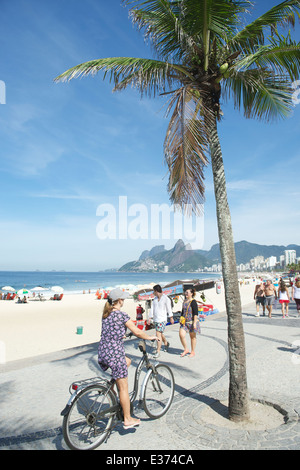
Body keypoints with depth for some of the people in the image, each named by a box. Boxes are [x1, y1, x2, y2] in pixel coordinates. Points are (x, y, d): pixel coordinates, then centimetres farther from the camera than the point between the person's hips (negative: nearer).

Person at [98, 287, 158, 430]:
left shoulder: (105, 314, 9)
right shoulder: (121, 315, -14)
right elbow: (137, 332, -11)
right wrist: (150, 337, 5)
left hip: (102, 352, 8)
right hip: (115, 353, -8)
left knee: (127, 361, 30)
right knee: (124, 388, 6)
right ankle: (128, 420, 17)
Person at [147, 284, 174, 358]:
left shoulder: (166, 299, -9)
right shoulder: (155, 299, 9)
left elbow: (169, 309, -2)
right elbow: (152, 309, 7)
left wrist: (171, 318, 4)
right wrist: (150, 318, 2)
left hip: (162, 319, -7)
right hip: (155, 319, 7)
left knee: (158, 334, -11)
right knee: (160, 333, 17)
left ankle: (158, 351, -6)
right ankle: (166, 343, 42)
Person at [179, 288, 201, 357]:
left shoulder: (193, 302, -12)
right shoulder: (185, 302, 11)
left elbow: (195, 313, -16)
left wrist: (194, 323, -19)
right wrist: (181, 320, 21)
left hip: (192, 321, -6)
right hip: (185, 322, 6)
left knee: (192, 337, 8)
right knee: (181, 335, -7)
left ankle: (192, 352, 23)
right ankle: (186, 350, 10)